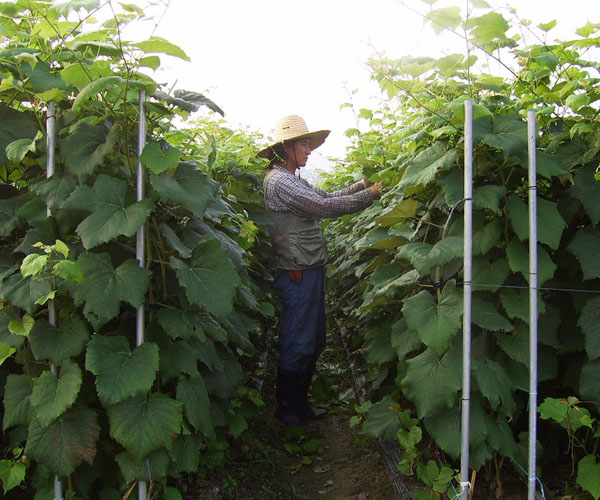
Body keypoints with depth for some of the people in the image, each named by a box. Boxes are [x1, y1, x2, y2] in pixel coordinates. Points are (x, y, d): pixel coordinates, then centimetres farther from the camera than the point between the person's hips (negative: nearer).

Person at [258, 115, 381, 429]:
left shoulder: (292, 180, 18)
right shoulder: (279, 181, -15)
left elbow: (327, 197, 20)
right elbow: (325, 207, -22)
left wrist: (363, 184, 12)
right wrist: (369, 195, -13)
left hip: (310, 271, 11)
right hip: (298, 274, -11)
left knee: (314, 342, 17)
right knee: (298, 344, -1)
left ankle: (300, 404, 29)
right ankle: (289, 411, 13)